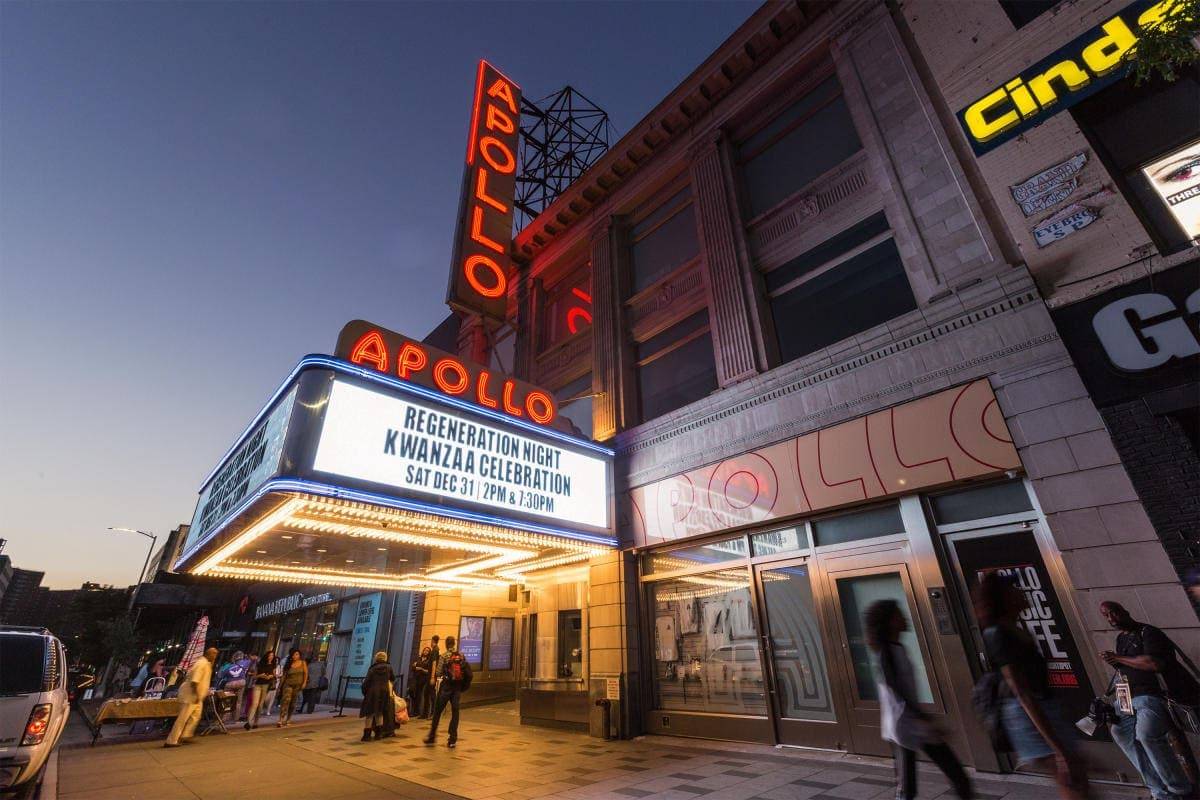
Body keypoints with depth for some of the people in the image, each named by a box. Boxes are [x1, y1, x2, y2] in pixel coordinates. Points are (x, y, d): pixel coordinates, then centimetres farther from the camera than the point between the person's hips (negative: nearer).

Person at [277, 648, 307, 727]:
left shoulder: (302, 663, 1)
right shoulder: (288, 664, 1)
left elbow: (306, 673, 3)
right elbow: (284, 675, 5)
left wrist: (304, 682, -6)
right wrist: (280, 687, 3)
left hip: (298, 685, 1)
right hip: (288, 684, -1)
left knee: (293, 702, 9)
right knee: (285, 700, -18)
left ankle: (288, 719, 24)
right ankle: (281, 720, -20)